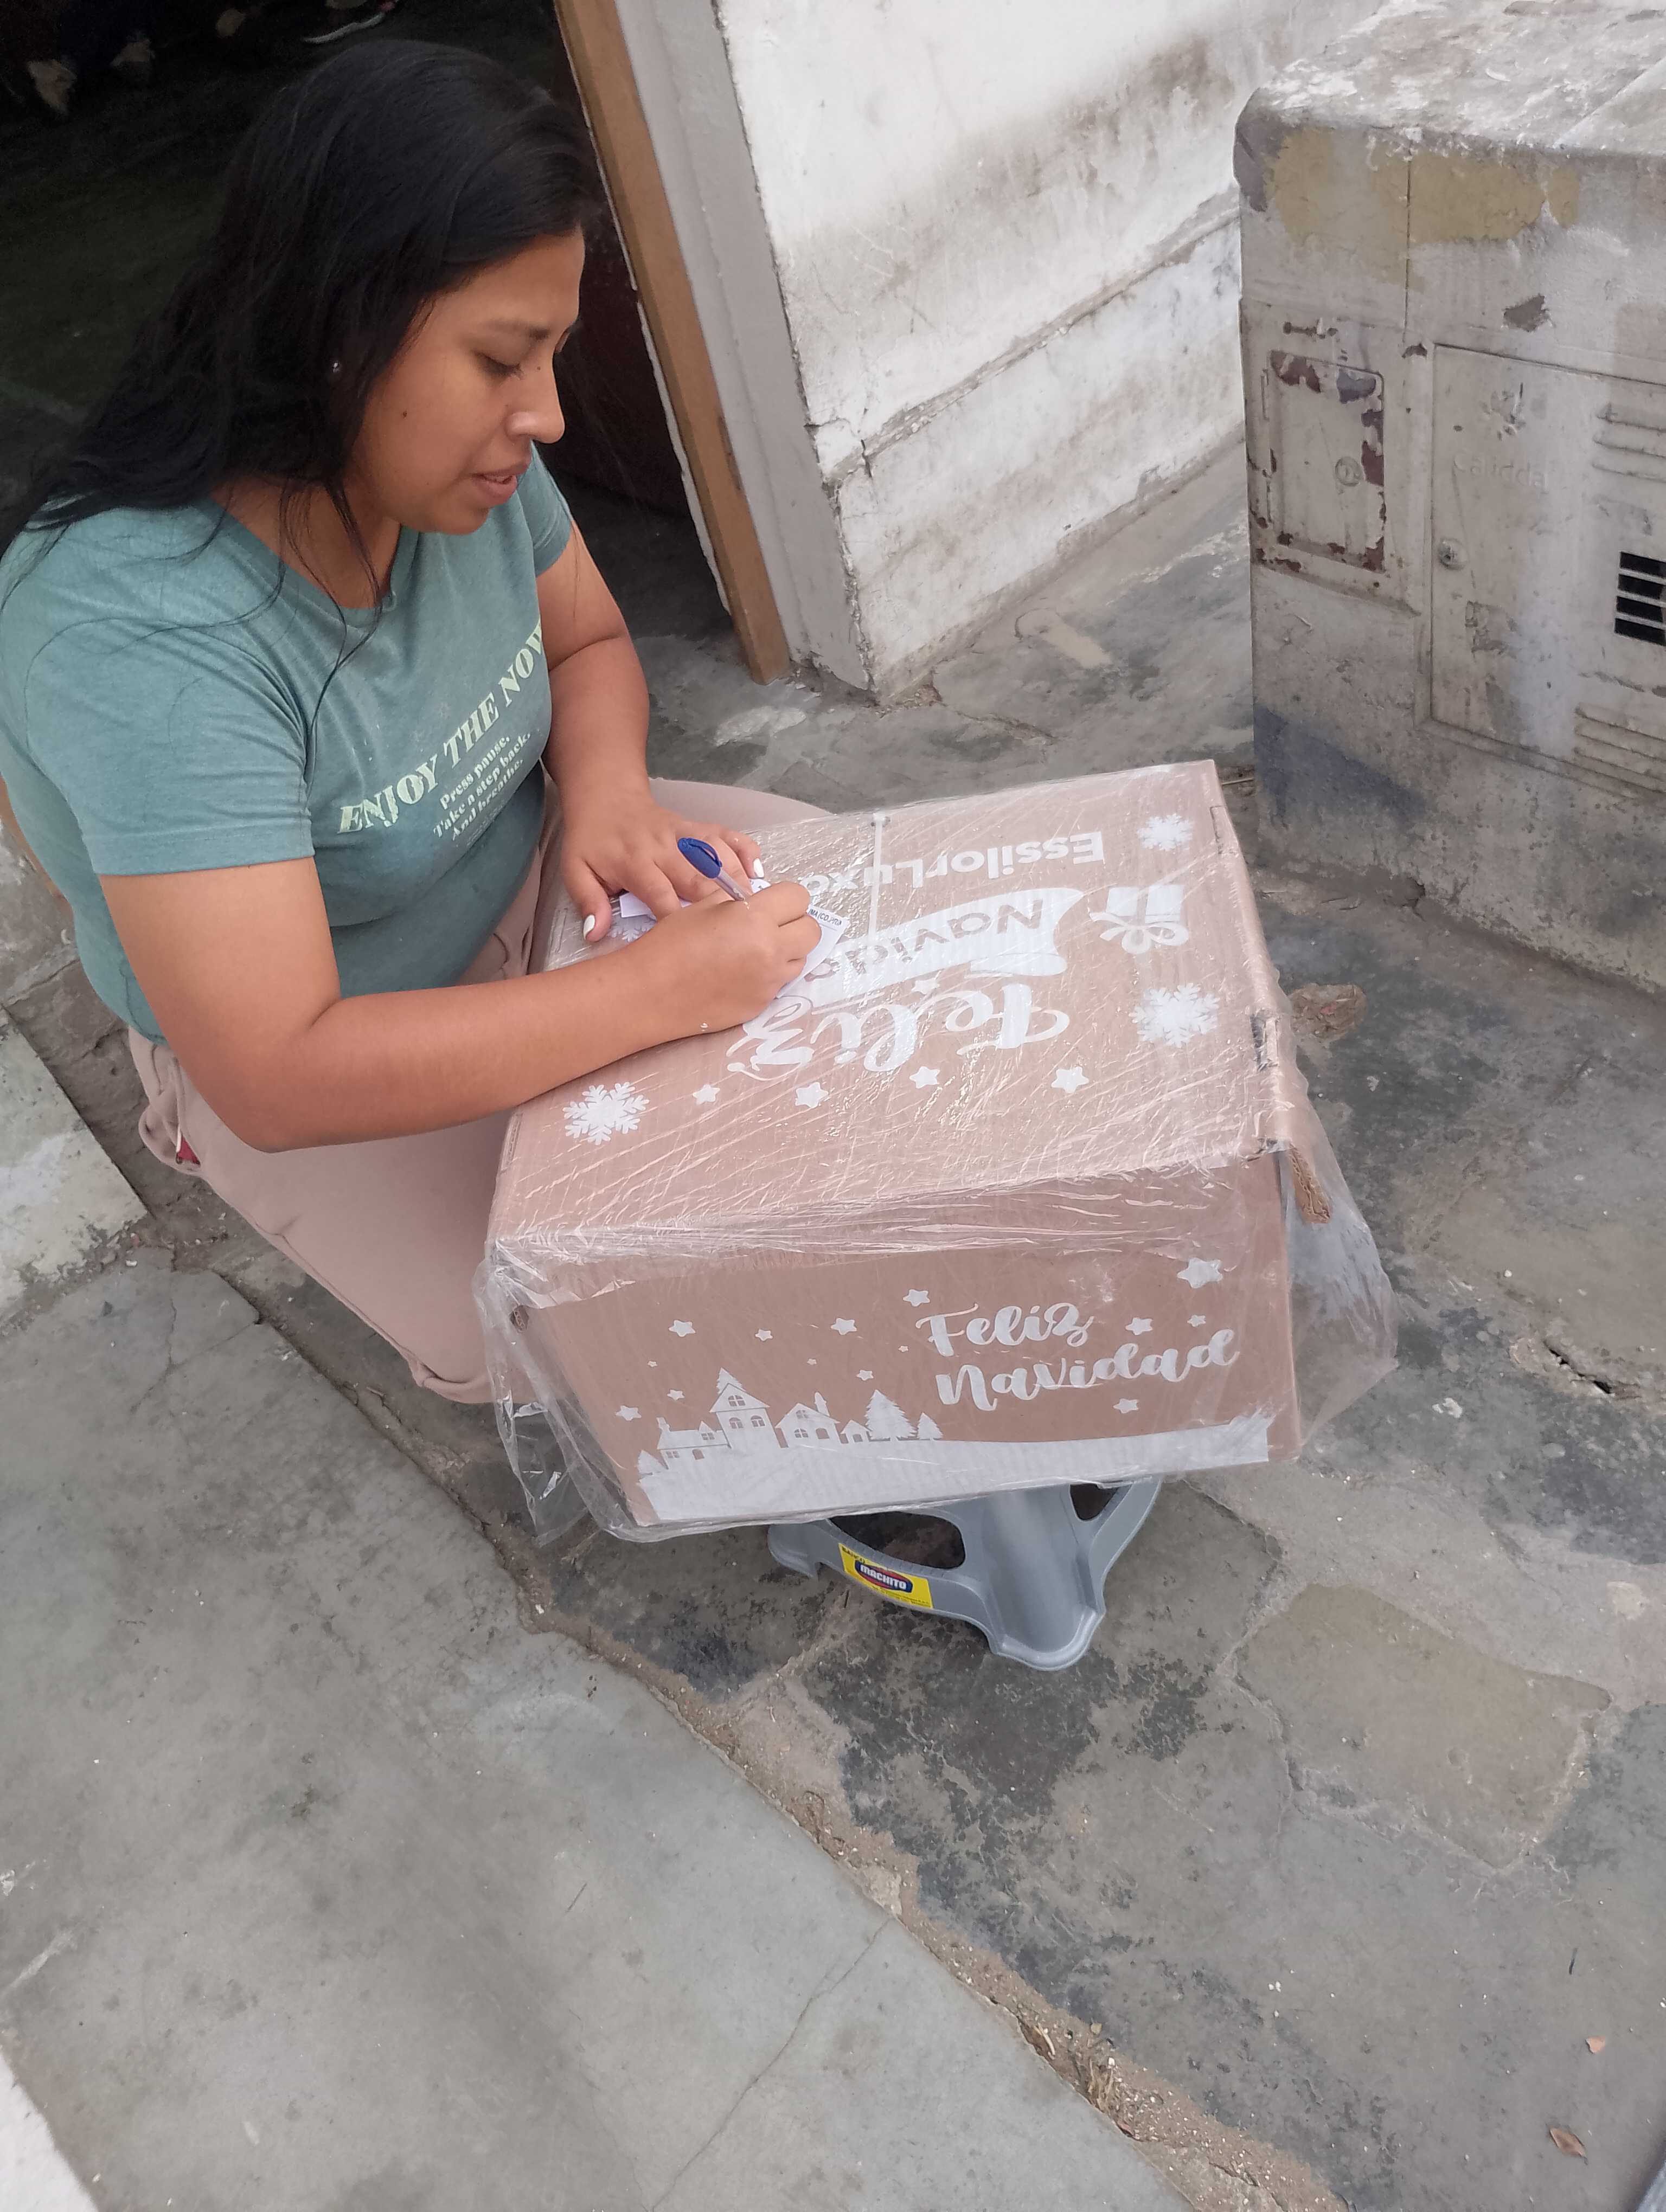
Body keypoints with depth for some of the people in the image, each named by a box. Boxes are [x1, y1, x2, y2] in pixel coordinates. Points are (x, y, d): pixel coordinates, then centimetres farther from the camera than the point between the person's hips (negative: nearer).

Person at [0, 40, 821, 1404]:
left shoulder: (461, 454, -17)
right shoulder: (137, 633, -36)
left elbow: (588, 642, 3)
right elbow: (278, 1073, -38)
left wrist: (607, 787, -21)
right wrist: (660, 988, -38)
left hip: (521, 882, 6)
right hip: (310, 1051, -5)